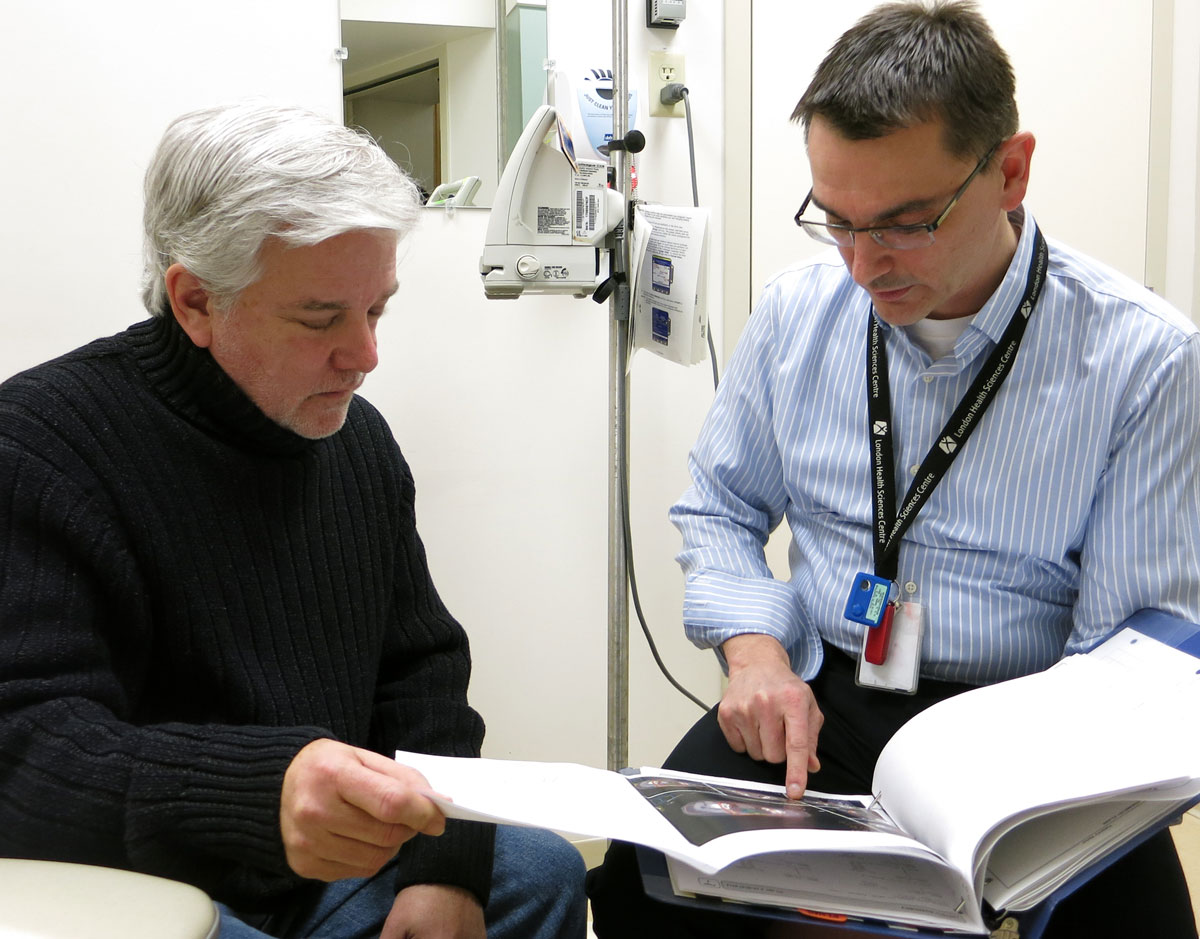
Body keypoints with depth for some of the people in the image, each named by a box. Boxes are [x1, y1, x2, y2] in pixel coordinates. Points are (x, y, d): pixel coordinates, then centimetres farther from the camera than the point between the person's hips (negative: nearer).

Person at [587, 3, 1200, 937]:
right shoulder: (795, 310, 1)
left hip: (1026, 723, -1)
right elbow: (721, 508, 12)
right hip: (811, 699, 2)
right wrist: (755, 647, -8)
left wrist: (1023, 773, -26)